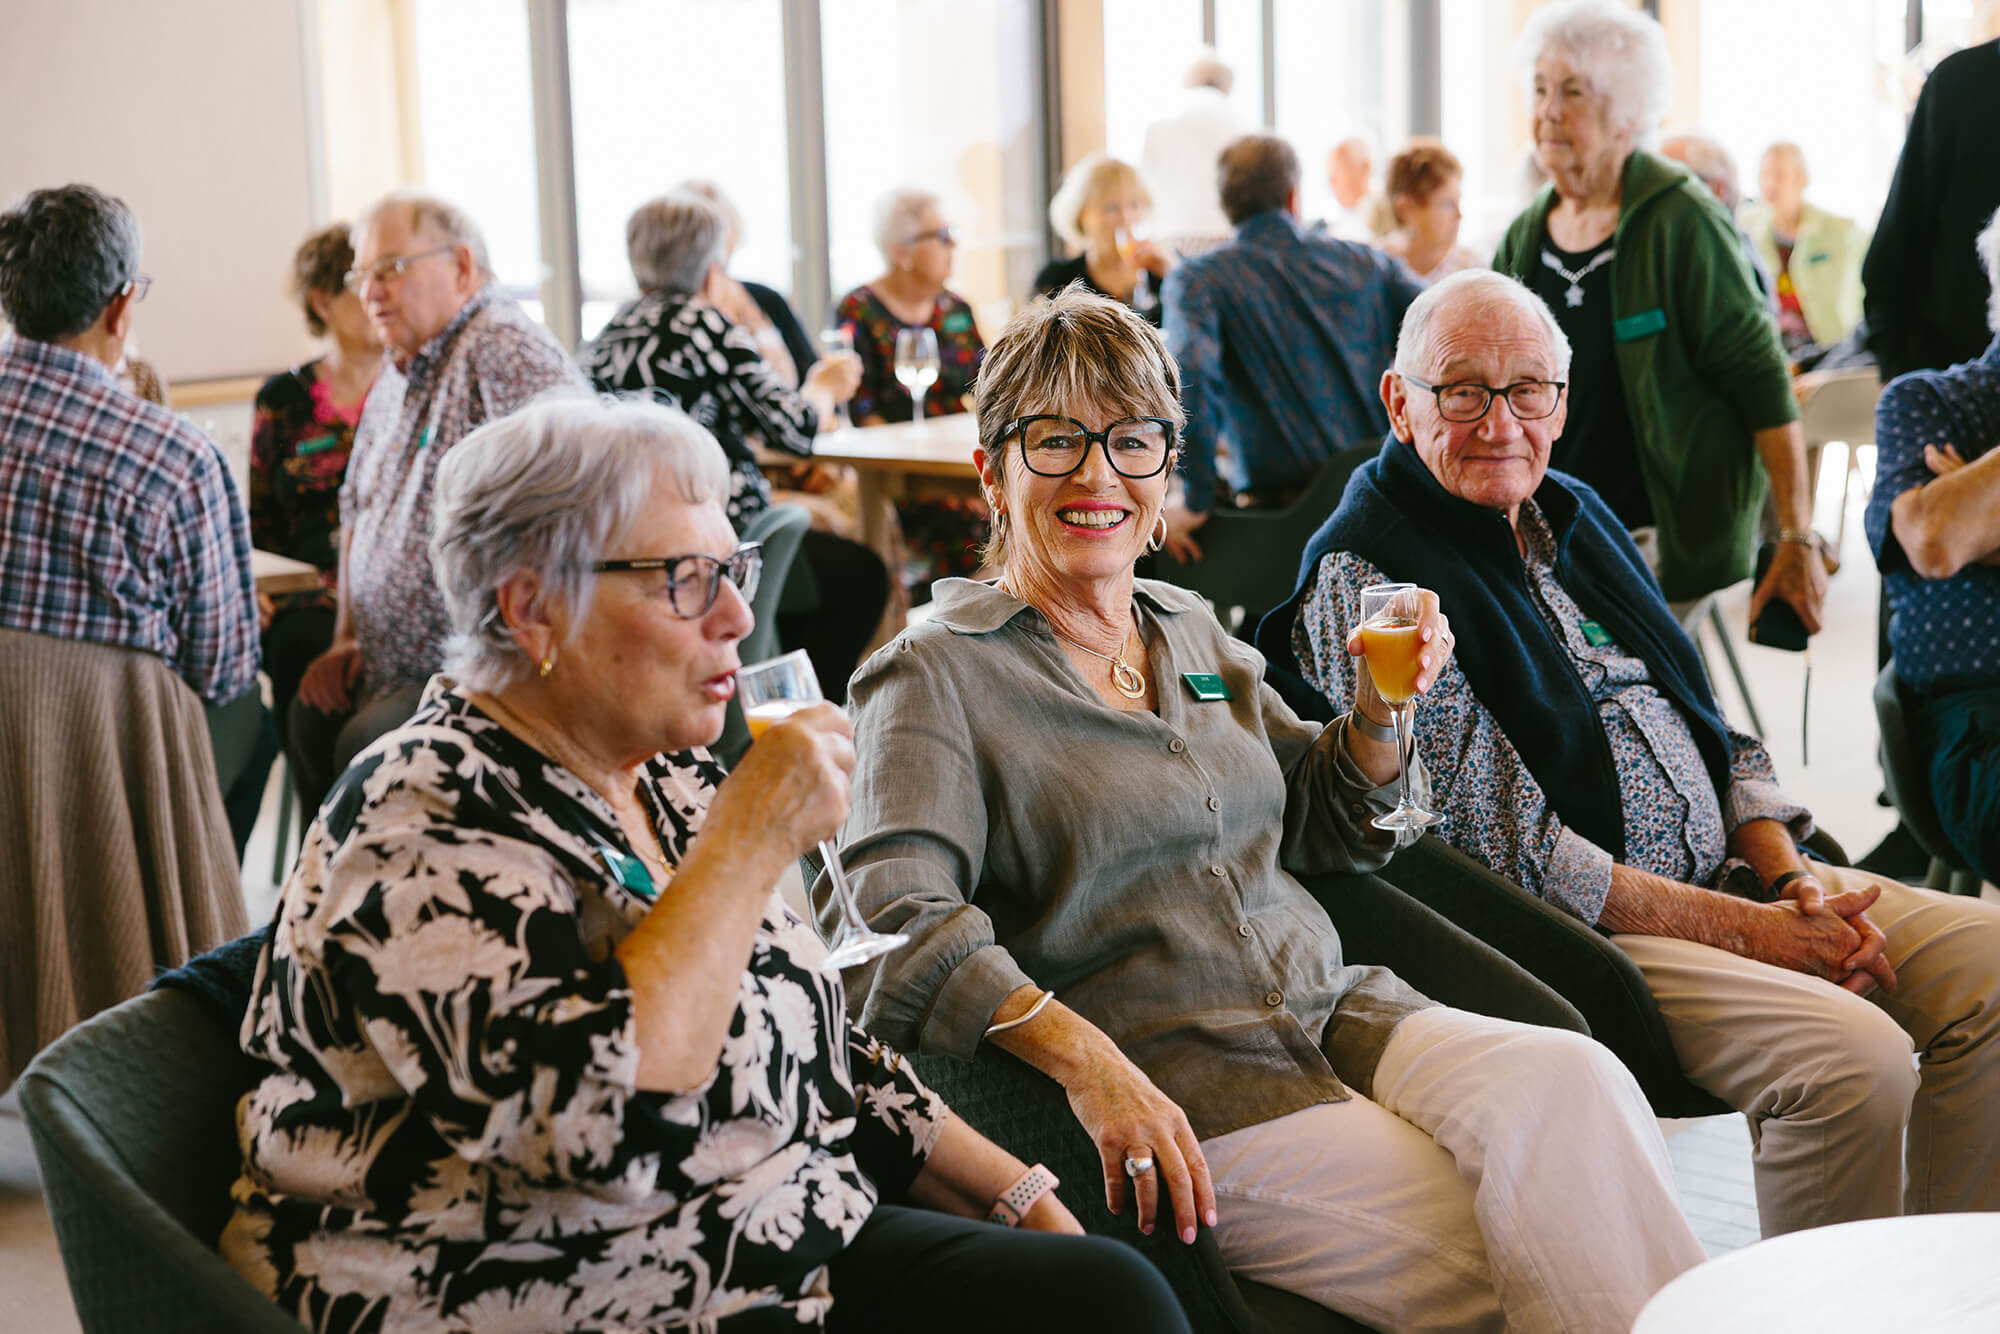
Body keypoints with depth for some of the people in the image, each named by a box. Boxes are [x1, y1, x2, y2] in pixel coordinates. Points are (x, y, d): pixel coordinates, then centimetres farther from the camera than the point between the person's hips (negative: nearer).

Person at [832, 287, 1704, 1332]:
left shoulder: (1192, 633, 19)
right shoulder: (937, 676, -1)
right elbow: (892, 921, -15)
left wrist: (1381, 710, 6)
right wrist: (1083, 1060, -27)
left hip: (1340, 1013, 6)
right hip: (1176, 1097, -6)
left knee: (1572, 1082, -26)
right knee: (1529, 1250, -26)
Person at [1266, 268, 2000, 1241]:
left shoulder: (1574, 515, 15)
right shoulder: (1362, 578, -11)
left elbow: (1716, 730, 18)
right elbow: (1511, 852, -17)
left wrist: (1791, 880, -1)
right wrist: (1753, 931, -17)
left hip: (1733, 873, 9)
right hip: (1579, 934, -8)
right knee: (1854, 1057, -26)